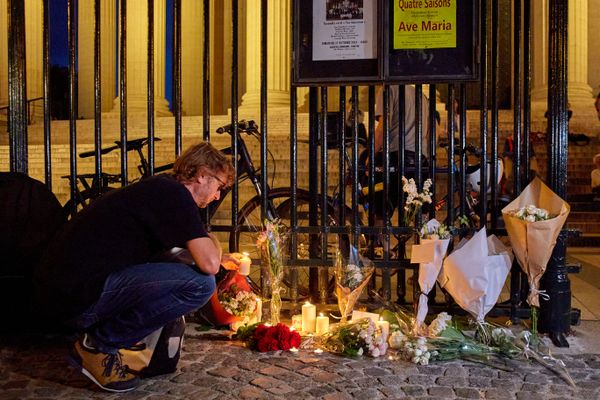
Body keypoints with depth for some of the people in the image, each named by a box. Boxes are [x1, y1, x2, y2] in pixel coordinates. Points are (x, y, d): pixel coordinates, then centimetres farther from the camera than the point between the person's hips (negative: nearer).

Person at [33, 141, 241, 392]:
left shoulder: (158, 188, 19)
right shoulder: (175, 194, -10)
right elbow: (209, 265, -18)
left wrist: (221, 258, 30)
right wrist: (213, 240, 4)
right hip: (78, 297, -10)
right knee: (200, 283, -17)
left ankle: (104, 342, 14)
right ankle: (99, 346, -5)